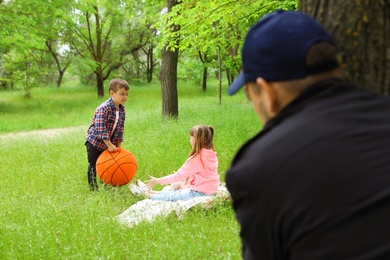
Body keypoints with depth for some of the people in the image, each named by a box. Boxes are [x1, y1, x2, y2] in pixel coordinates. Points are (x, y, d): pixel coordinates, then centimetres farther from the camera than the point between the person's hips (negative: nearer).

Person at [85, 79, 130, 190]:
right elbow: (100, 129, -28)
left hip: (109, 144, 6)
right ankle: (93, 189, 11)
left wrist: (118, 146, 2)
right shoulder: (104, 108, -25)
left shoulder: (122, 111, -1)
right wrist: (109, 145, -27)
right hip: (94, 142, -6)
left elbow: (120, 129, 5)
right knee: (93, 167, 1)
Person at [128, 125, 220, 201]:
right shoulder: (212, 155, 5)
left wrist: (158, 181, -6)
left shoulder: (197, 158, -19)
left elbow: (178, 176, -14)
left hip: (200, 193, -9)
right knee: (178, 187, 19)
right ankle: (150, 191, 28)